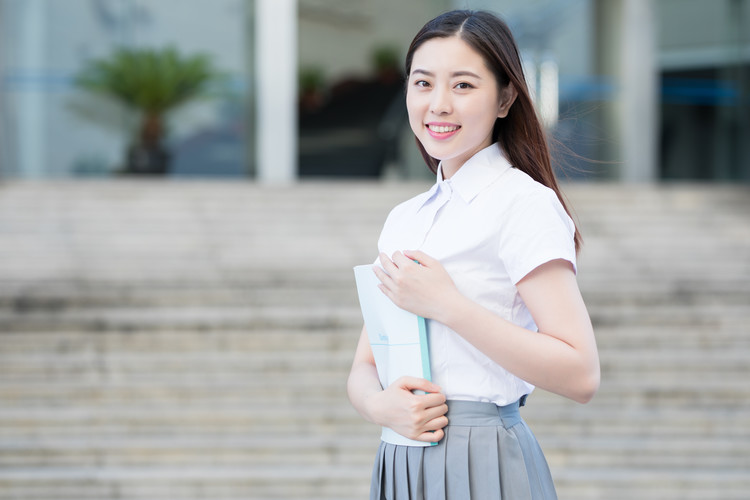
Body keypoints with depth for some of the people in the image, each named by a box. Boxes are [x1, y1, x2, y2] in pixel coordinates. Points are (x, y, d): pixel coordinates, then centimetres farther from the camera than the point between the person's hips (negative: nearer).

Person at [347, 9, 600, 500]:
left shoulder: (525, 203, -9)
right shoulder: (403, 220, 11)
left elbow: (581, 376, -18)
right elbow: (364, 367, 13)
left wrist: (446, 306, -19)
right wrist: (382, 405, -10)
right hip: (403, 460, 6)